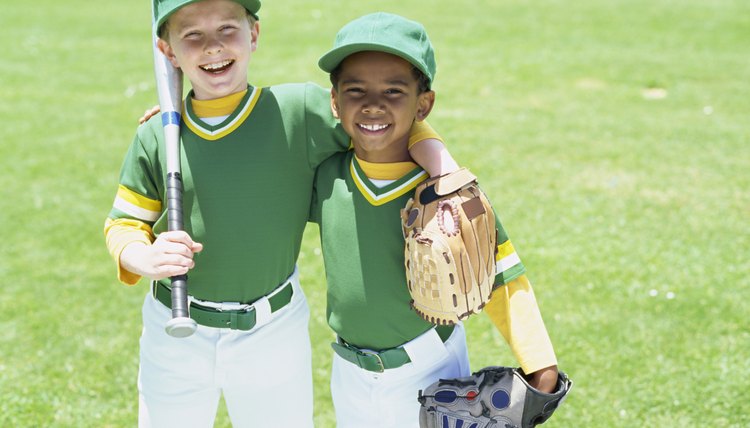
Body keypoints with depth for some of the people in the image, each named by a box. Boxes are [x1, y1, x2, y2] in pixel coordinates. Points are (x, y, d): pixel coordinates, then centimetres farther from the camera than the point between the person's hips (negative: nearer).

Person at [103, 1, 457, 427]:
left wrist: (447, 178, -25)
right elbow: (124, 223, 1)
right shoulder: (156, 136, -6)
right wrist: (147, 259, -21)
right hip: (175, 334, 1)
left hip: (275, 332, -1)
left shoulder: (301, 110, -12)